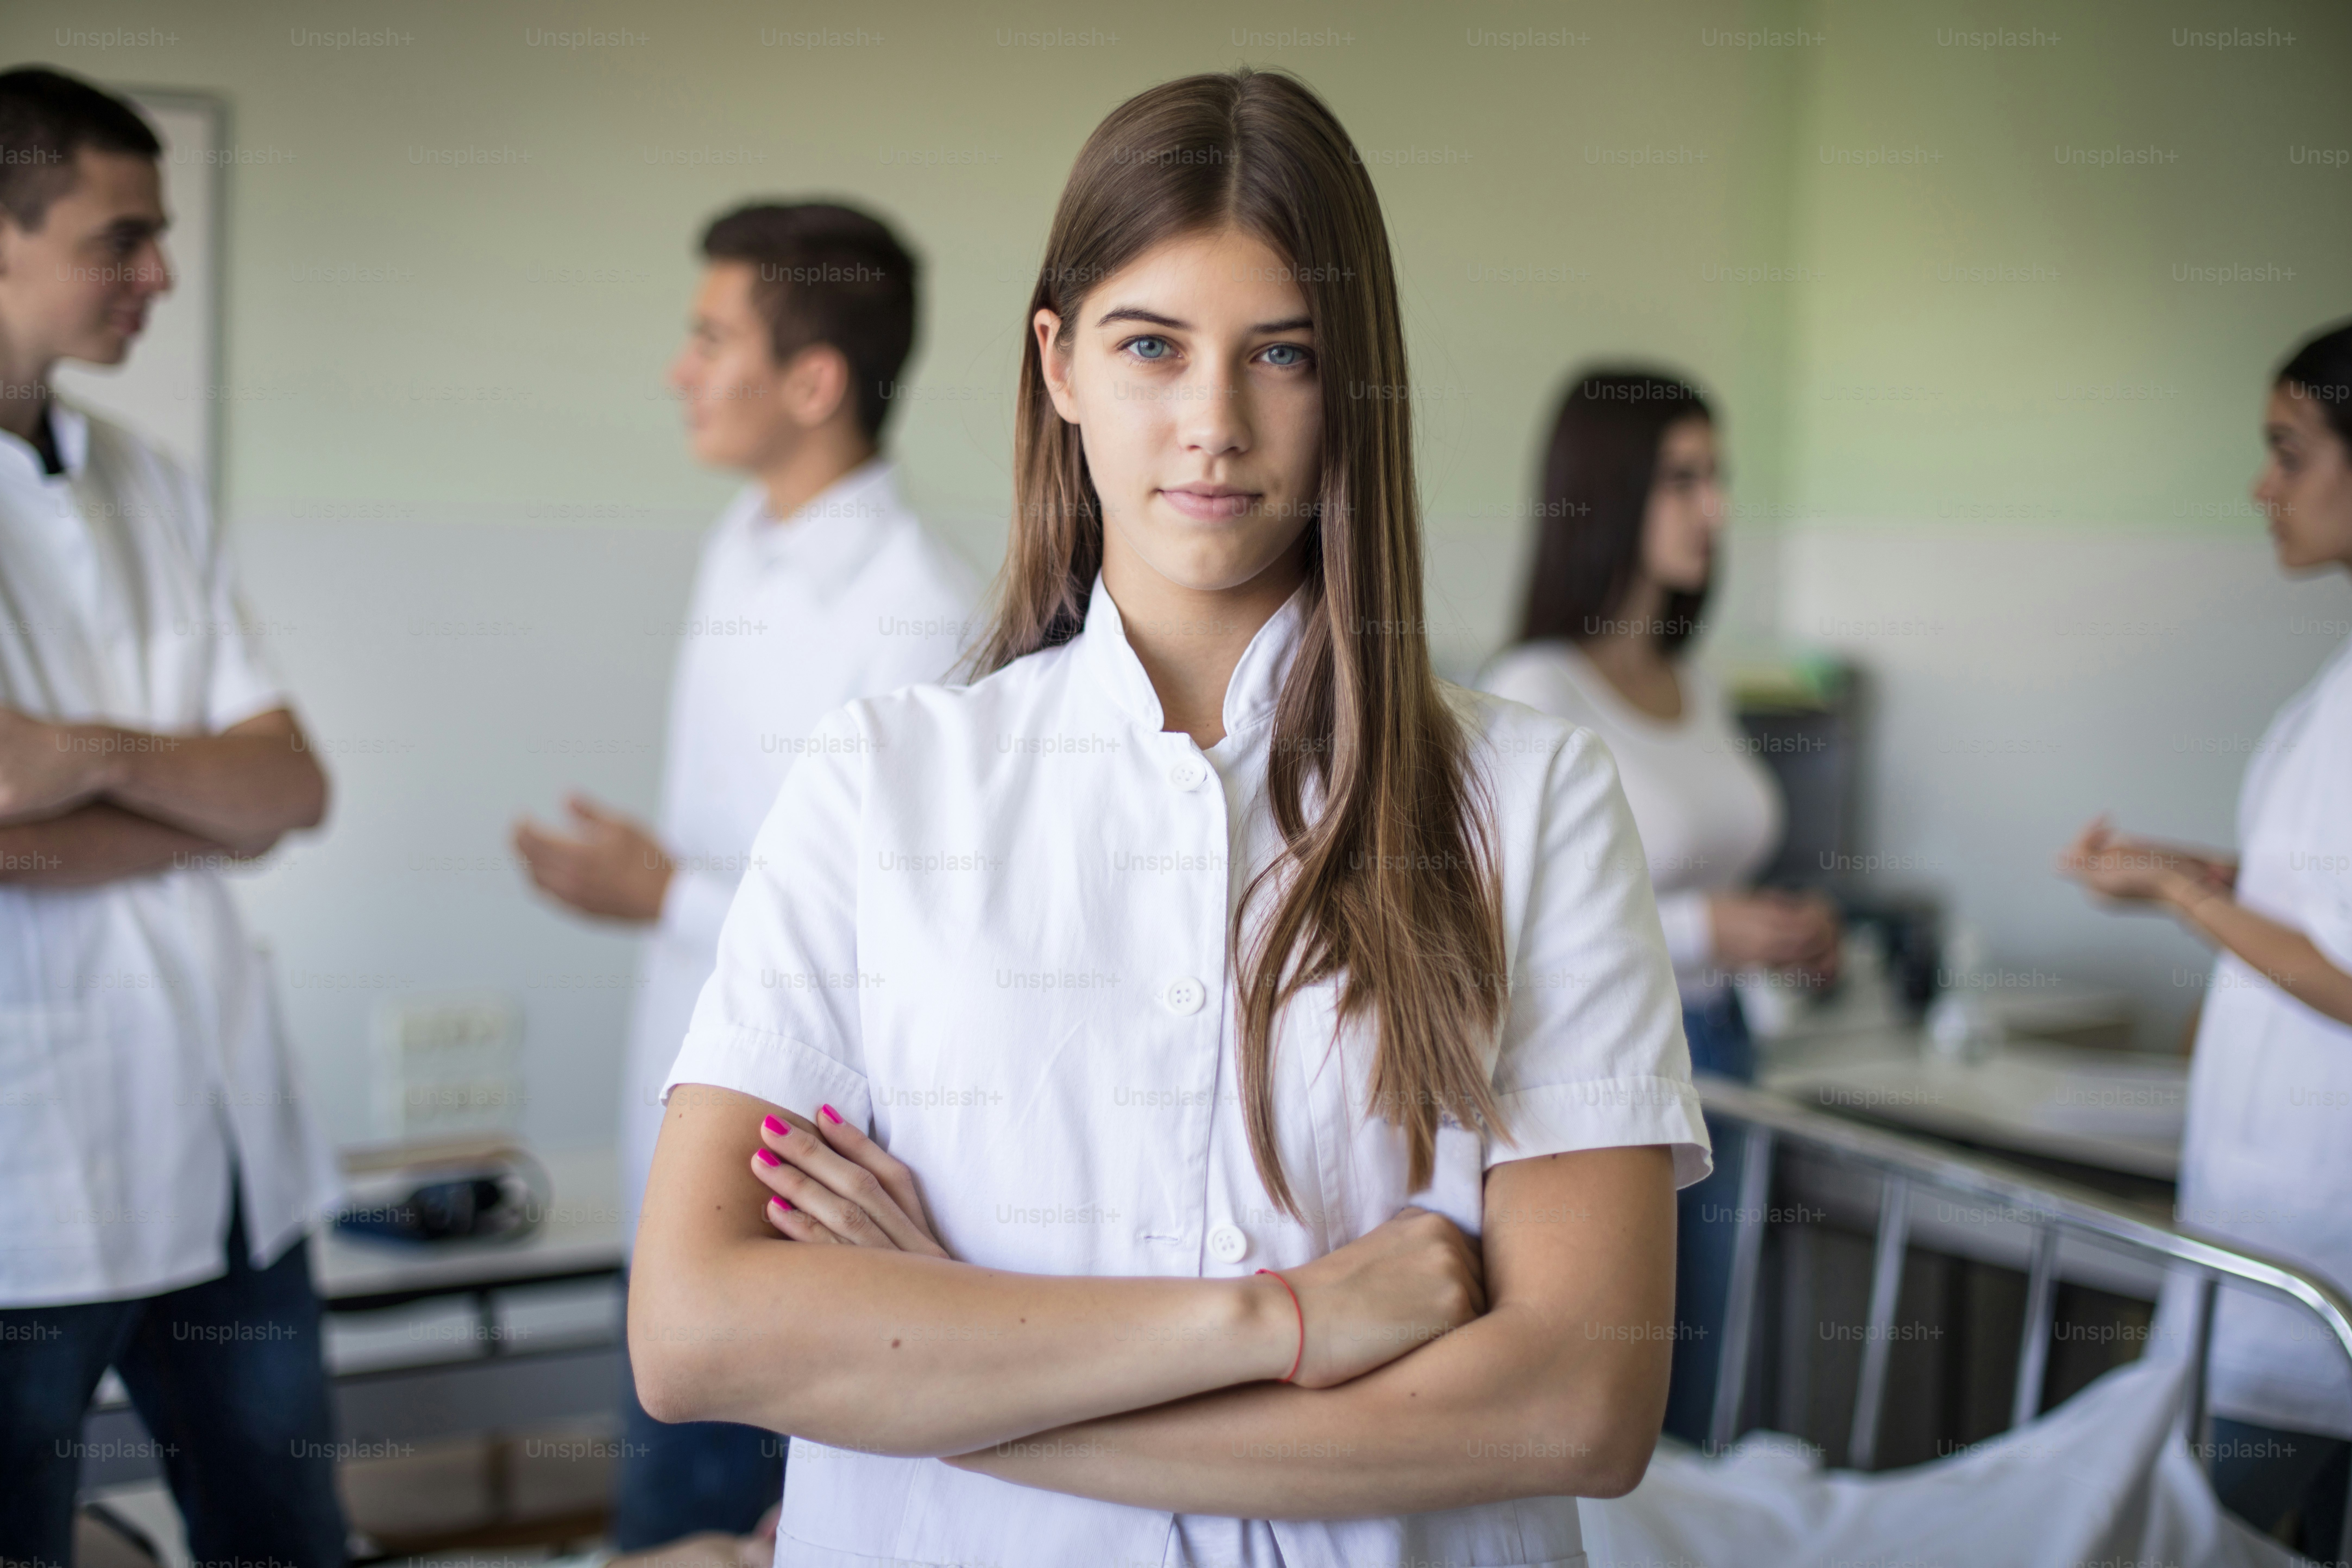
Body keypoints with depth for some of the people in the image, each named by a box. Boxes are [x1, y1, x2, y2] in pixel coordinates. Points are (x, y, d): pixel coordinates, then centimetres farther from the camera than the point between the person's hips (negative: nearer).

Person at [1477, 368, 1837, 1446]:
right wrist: (1704, 930, -22)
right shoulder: (1535, 691, -13)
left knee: (1684, 1416, 13)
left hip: (1712, 1058, 8)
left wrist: (1783, 936, 4)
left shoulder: (1695, 691, 12)